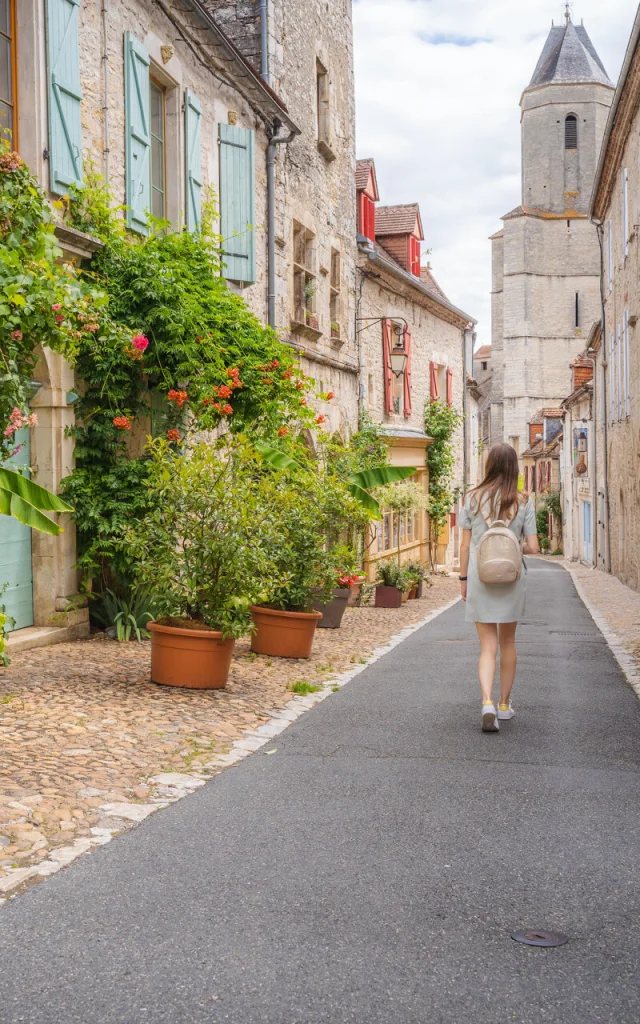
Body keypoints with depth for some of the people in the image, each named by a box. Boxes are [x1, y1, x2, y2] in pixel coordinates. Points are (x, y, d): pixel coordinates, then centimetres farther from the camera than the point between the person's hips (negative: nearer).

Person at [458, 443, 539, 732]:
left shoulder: (473, 499, -3)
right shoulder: (523, 502, -3)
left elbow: (465, 545, -1)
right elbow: (533, 547, -5)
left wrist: (463, 578, 9)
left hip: (480, 579, 0)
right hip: (511, 579, 0)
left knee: (488, 646, 3)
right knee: (507, 643, 17)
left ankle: (487, 703, -17)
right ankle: (504, 705, 27)